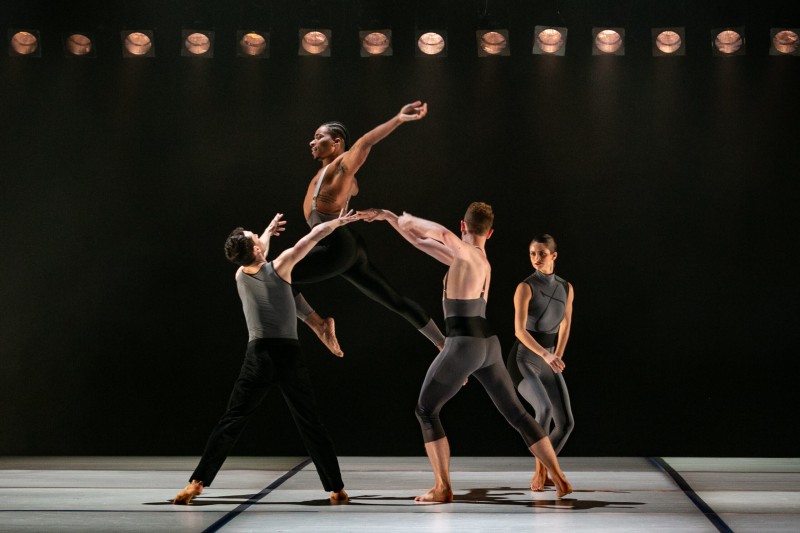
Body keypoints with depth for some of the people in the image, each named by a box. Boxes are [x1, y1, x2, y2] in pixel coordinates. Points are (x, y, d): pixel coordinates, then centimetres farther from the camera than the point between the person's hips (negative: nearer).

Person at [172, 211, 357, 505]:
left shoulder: (240, 276, 7)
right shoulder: (278, 267, -2)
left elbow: (258, 252, 29)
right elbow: (312, 236, 5)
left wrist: (269, 230, 47)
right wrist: (338, 221, 21)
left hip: (258, 355, 1)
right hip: (288, 354, -1)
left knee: (231, 422, 1)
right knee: (310, 424, 7)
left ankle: (197, 482, -8)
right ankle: (337, 489, 8)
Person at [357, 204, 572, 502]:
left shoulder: (469, 253, -10)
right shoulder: (479, 260, 15)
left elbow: (442, 234, -34)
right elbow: (422, 241, 22)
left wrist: (410, 219, -14)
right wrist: (388, 217, 23)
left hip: (462, 346, -8)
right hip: (487, 345, 8)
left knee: (426, 410, 5)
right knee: (516, 413, 14)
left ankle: (442, 488, -2)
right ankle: (559, 479, 12)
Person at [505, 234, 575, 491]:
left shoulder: (566, 288, 4)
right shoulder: (525, 287, -15)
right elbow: (519, 330, -24)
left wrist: (557, 358, 4)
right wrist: (546, 355, -38)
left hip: (547, 364, 6)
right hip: (522, 361, -6)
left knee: (566, 423, -5)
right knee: (545, 409, -32)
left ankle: (542, 472, 19)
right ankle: (540, 472, -15)